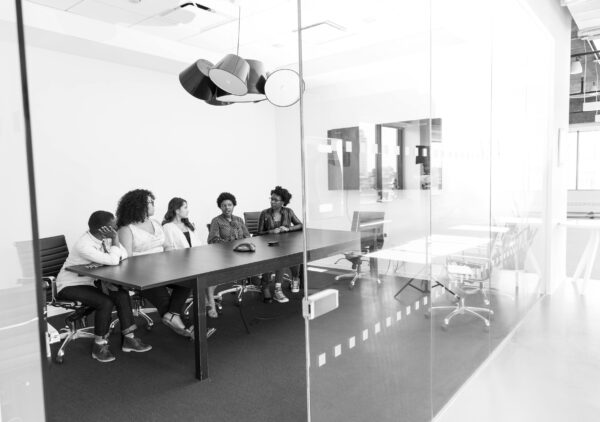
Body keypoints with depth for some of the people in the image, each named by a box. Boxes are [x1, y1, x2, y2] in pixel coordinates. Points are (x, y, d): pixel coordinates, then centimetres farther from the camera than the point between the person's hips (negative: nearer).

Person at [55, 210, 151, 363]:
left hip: (90, 281, 8)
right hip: (69, 286, -7)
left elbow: (123, 255, -3)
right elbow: (113, 261, -34)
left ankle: (128, 338, -4)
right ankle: (99, 346, -7)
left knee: (122, 294, -13)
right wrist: (115, 240, -23)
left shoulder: (104, 238, -5)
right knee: (106, 302, -27)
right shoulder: (84, 245, -28)